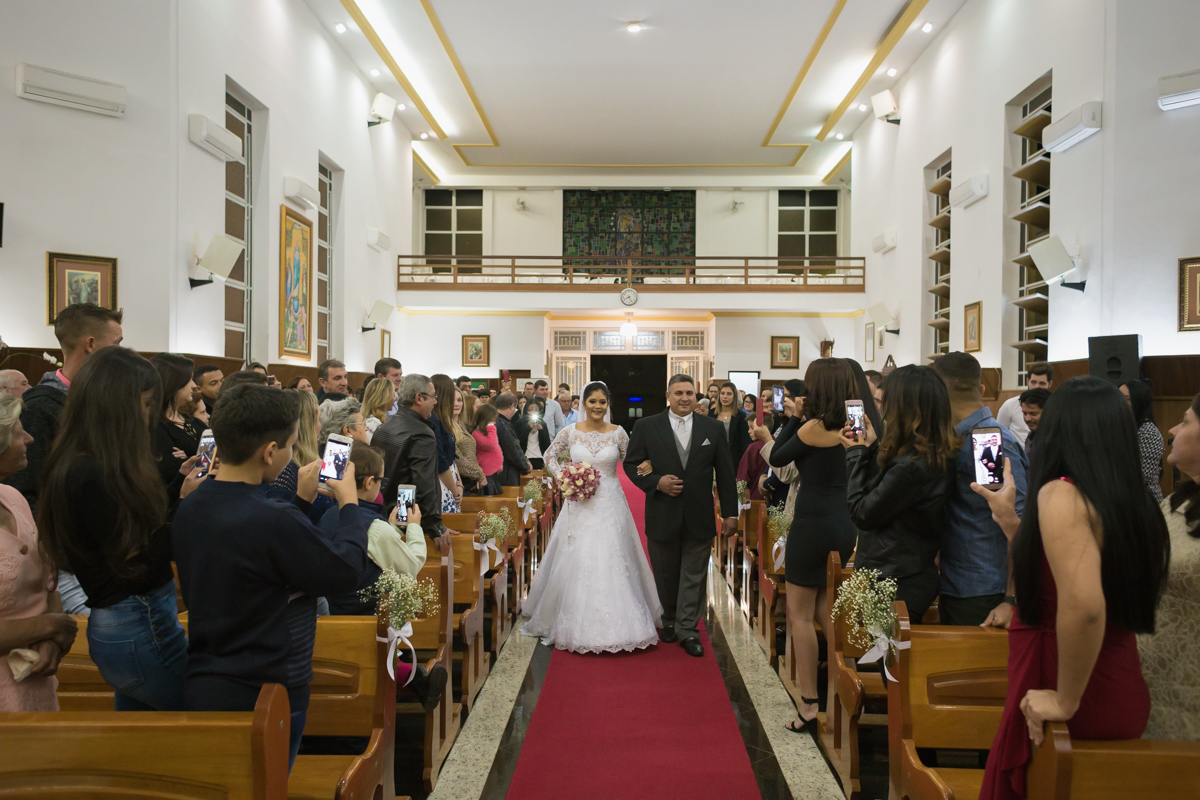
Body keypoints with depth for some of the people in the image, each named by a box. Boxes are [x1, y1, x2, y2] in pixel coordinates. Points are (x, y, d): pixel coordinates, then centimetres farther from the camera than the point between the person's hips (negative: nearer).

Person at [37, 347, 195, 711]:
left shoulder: (86, 466, 5)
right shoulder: (92, 476, -24)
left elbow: (135, 528, 9)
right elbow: (138, 566, -22)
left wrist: (180, 485, 12)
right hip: (139, 634, -10)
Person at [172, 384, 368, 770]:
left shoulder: (190, 509, -1)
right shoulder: (273, 521, -28)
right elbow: (346, 573, -16)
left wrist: (301, 500, 11)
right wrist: (349, 503, -3)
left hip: (202, 686, 8)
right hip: (262, 697, -8)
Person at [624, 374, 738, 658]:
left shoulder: (713, 428, 2)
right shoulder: (646, 427, -2)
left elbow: (725, 473, 4)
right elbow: (631, 464, 2)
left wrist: (730, 513, 3)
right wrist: (656, 483, -15)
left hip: (699, 517, 1)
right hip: (662, 516, 0)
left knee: (694, 577, 5)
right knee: (666, 576, 14)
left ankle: (688, 630, 17)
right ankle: (669, 621, 35)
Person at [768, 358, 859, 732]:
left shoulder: (812, 428, -15)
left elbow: (776, 458, -2)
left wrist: (794, 416, 1)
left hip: (812, 523, -7)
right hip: (846, 523, 7)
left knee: (800, 614, 3)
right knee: (823, 608, 21)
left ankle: (808, 705, 5)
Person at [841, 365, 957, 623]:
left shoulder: (910, 467, -27)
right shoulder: (939, 458, 2)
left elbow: (862, 514, -15)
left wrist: (856, 453, -6)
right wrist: (869, 447, 10)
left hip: (895, 586, -9)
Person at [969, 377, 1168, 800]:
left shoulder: (1061, 494, -21)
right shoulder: (1136, 502, 3)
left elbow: (1083, 604, -35)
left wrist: (1065, 701, -23)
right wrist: (1010, 518, 16)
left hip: (1080, 706, -8)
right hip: (1124, 697, 8)